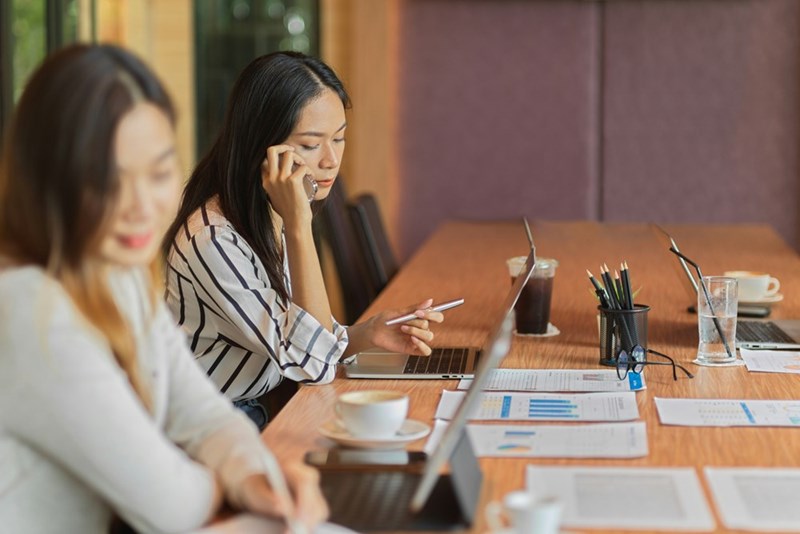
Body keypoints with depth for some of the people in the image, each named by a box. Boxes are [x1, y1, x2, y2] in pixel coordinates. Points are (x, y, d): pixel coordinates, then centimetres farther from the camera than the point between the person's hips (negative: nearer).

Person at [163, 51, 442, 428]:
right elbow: (314, 364, -22)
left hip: (267, 411, 8)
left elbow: (297, 342, 9)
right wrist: (299, 226, -28)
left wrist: (367, 333, -10)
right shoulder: (213, 239, -24)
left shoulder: (274, 220, 4)